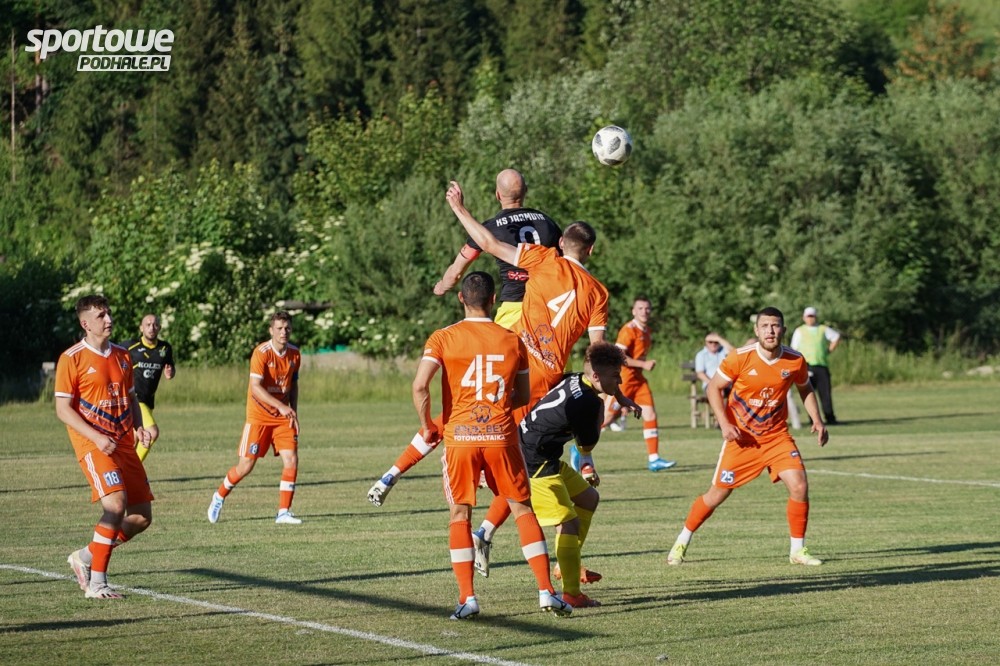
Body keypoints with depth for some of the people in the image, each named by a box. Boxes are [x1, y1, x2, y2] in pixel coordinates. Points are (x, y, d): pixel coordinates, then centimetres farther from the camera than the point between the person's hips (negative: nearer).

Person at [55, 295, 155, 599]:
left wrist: (138, 427, 3)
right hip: (93, 444, -7)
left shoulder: (121, 356, 14)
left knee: (142, 516, 3)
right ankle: (97, 583, -15)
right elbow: (63, 409, -8)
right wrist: (97, 437, -19)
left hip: (123, 443, 7)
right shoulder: (72, 358, -6)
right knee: (116, 505, -23)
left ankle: (85, 557, 21)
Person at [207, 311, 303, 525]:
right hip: (259, 416, -5)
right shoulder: (261, 353, -17)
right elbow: (255, 387, -25)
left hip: (283, 417, 5)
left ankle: (284, 512, -3)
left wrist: (293, 412, 4)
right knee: (246, 465, -4)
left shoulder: (294, 354, 2)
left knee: (291, 460, -10)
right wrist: (280, 406, -33)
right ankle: (220, 496, 23)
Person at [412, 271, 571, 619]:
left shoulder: (443, 338, -2)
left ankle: (467, 598, 2)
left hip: (459, 437, -1)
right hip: (501, 436, 1)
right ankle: (546, 590, 2)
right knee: (523, 509, 9)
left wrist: (427, 425, 0)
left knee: (460, 514, 9)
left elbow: (420, 385, -14)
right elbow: (522, 397, 11)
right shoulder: (512, 341, 5)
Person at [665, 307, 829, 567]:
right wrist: (724, 424, -16)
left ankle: (798, 550, 2)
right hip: (741, 437, -2)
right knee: (718, 493, 1)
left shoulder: (795, 361, -8)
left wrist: (817, 421, 1)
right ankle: (681, 543, 21)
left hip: (777, 436, 2)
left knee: (799, 487, -14)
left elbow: (805, 389, 13)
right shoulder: (741, 358, -16)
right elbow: (714, 388, -5)